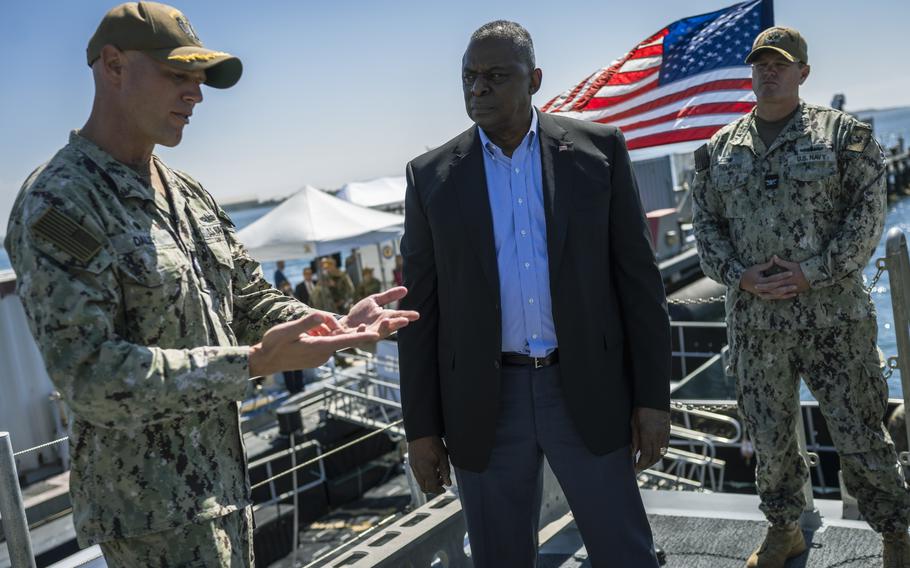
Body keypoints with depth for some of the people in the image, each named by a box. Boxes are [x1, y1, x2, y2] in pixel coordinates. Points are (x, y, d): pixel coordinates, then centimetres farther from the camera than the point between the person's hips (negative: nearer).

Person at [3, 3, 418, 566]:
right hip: (150, 505, -8)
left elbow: (251, 301, 12)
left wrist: (333, 325, -7)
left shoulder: (189, 195, 8)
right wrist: (253, 363, -28)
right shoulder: (56, 205, -17)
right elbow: (90, 375, -24)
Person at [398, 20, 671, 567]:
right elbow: (422, 307, 3)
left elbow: (638, 278, 1)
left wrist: (652, 396, -2)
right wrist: (422, 427, 2)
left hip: (587, 390, 0)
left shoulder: (598, 148, -1)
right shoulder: (431, 175, 1)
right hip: (485, 401, 1)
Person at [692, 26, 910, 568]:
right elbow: (707, 225, 9)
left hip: (834, 316, -3)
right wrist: (740, 276, -7)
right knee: (769, 437, 14)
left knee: (861, 436, 5)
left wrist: (812, 274, -15)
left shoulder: (843, 134, 1)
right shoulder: (721, 149, 9)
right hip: (754, 323, 3)